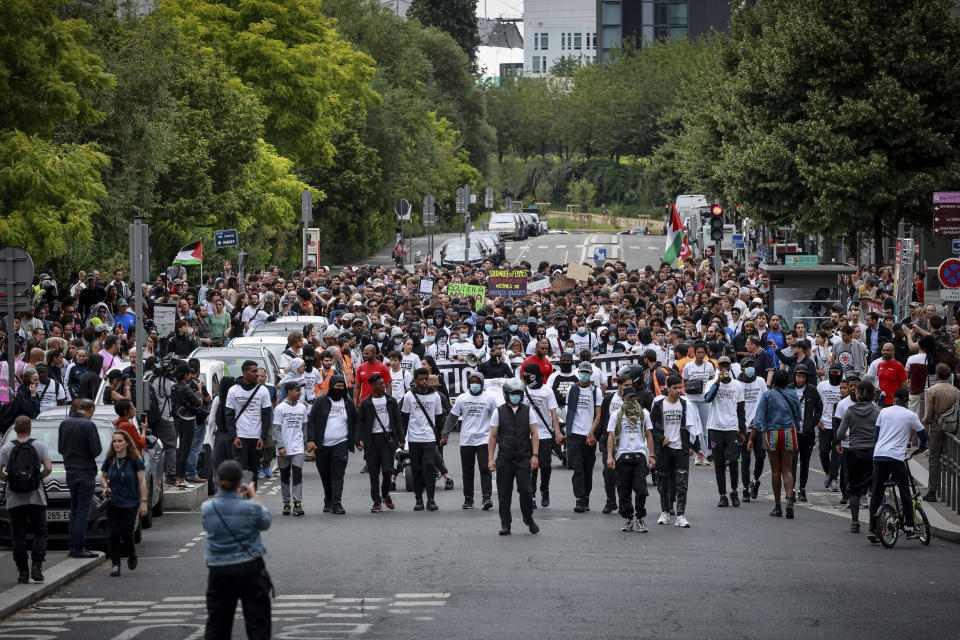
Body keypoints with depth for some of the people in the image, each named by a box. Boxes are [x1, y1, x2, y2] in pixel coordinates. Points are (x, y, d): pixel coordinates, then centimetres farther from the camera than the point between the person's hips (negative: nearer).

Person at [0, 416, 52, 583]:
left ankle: (22, 572, 2)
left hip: (15, 500, 0)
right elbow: (48, 468, -7)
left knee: (18, 536, 6)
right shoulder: (39, 446, 0)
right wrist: (39, 478, 10)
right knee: (40, 533, 7)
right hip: (36, 498, 0)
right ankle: (36, 566, -10)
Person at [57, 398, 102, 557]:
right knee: (83, 510, -4)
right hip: (86, 471, -6)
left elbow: (60, 448, 11)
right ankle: (78, 548, -6)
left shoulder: (64, 424, 5)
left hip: (70, 472, 6)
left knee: (74, 509, 14)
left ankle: (75, 546, 15)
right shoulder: (89, 425, -15)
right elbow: (96, 450, -17)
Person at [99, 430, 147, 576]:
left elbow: (142, 482, -6)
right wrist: (105, 487, -3)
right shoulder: (109, 460, 4)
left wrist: (143, 502, -11)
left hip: (130, 504, -3)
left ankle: (132, 554, 28)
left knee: (126, 533, -3)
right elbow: (103, 477, 19)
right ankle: (115, 565, 2)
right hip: (113, 503, 3)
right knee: (114, 534, -4)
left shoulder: (135, 460, -6)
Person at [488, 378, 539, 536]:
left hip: (523, 458, 0)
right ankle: (505, 524, 11)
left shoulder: (527, 411, 7)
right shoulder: (499, 412, 4)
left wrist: (535, 455, -4)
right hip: (504, 459, 0)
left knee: (525, 490, -9)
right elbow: (493, 437, 5)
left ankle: (528, 519, 12)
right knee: (504, 493, 2)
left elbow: (534, 434, 6)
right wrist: (491, 459, -2)